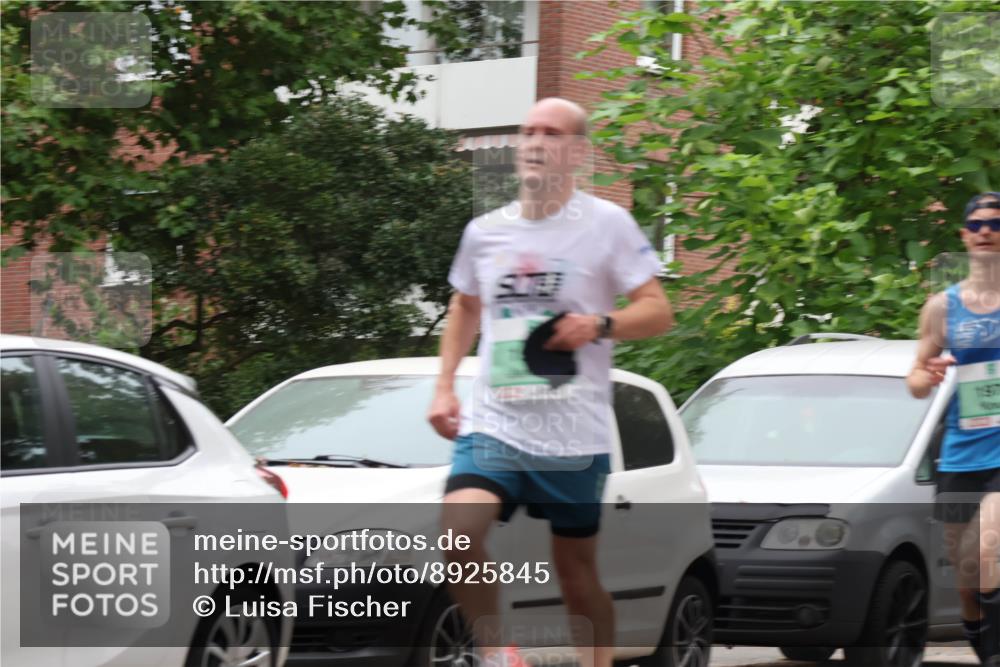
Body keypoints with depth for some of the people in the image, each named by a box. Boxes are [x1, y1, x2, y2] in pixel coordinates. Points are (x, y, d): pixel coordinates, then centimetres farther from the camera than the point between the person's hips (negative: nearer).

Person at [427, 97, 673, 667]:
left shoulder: (607, 224, -2)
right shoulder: (485, 231, 10)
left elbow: (659, 313, -3)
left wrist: (600, 325, -22)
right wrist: (445, 386, 16)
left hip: (574, 437, -2)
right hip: (493, 427, 2)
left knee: (577, 568, 5)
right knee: (458, 533, -22)